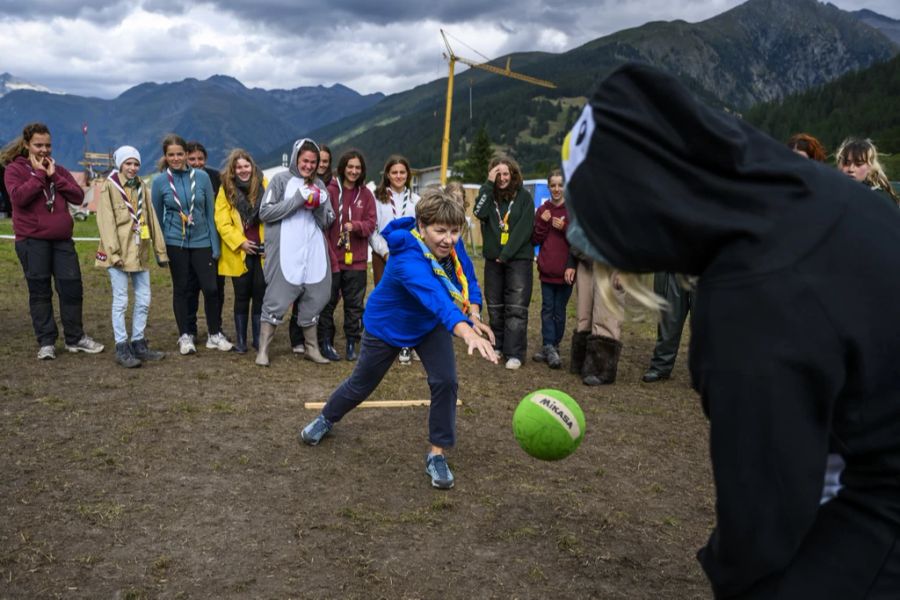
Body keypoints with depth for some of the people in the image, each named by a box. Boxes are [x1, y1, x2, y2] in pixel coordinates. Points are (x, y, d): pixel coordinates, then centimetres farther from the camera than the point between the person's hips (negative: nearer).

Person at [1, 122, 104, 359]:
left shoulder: (59, 170, 14)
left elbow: (78, 197, 2)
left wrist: (54, 176, -6)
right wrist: (39, 174, -11)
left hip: (62, 239, 4)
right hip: (31, 240, -3)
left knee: (72, 287, 3)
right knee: (40, 291, 2)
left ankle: (75, 338, 16)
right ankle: (46, 342, 10)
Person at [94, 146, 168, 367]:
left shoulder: (141, 187, 14)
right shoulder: (109, 187, -3)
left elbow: (152, 219, 14)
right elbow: (106, 221, -11)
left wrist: (160, 250, 12)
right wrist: (113, 252, -19)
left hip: (140, 252, 6)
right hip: (120, 254, -6)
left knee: (143, 300, 8)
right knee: (121, 301, -3)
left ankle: (138, 343, 18)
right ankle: (121, 347, 3)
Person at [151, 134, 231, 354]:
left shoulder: (201, 177, -3)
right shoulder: (160, 182, -2)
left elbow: (210, 212, 2)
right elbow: (157, 218, 7)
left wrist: (215, 245, 0)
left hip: (202, 241, 0)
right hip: (175, 243, 0)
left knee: (211, 288, -3)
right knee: (182, 290, 9)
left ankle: (215, 334, 13)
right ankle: (186, 335, 20)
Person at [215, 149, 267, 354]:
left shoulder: (264, 185, 2)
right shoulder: (226, 189, 1)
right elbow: (222, 222, -4)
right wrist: (240, 242, -12)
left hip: (262, 251, 1)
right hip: (239, 253, -1)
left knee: (261, 295, 4)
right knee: (242, 297, 6)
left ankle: (258, 338, 15)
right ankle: (240, 339, 16)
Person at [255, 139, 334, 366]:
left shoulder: (319, 185, 14)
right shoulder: (281, 180, 1)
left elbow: (327, 222, 14)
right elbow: (265, 212, -7)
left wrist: (320, 206, -7)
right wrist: (297, 199, -13)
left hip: (314, 252, 5)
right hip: (285, 253, -4)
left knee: (312, 300, 11)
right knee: (276, 300, -1)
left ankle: (312, 348, 23)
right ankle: (263, 349, 8)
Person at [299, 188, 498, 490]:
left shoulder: (448, 245, -19)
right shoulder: (409, 260, -42)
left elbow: (463, 282, 0)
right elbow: (436, 299, -61)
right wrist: (468, 332, -77)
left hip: (430, 325, 5)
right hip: (388, 327, -5)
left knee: (445, 381, -15)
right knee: (361, 385, 15)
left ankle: (437, 454, 3)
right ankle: (326, 419, 47)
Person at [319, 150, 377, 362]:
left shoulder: (366, 195, 7)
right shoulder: (330, 191, -5)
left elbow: (371, 223, 4)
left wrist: (355, 225, -18)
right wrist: (328, 255, -13)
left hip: (356, 259, 3)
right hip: (331, 257, -3)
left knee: (354, 304, 8)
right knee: (328, 302, 4)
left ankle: (352, 344, 18)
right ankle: (326, 343, 15)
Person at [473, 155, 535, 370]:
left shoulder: (524, 196, -1)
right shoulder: (489, 194, 8)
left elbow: (524, 229, -9)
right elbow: (480, 213, -13)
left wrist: (506, 254, -13)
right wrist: (489, 184, -14)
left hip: (518, 258, -4)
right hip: (493, 258, 4)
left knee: (516, 308, -8)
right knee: (495, 306, 12)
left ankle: (515, 353, -7)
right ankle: (497, 345, 24)